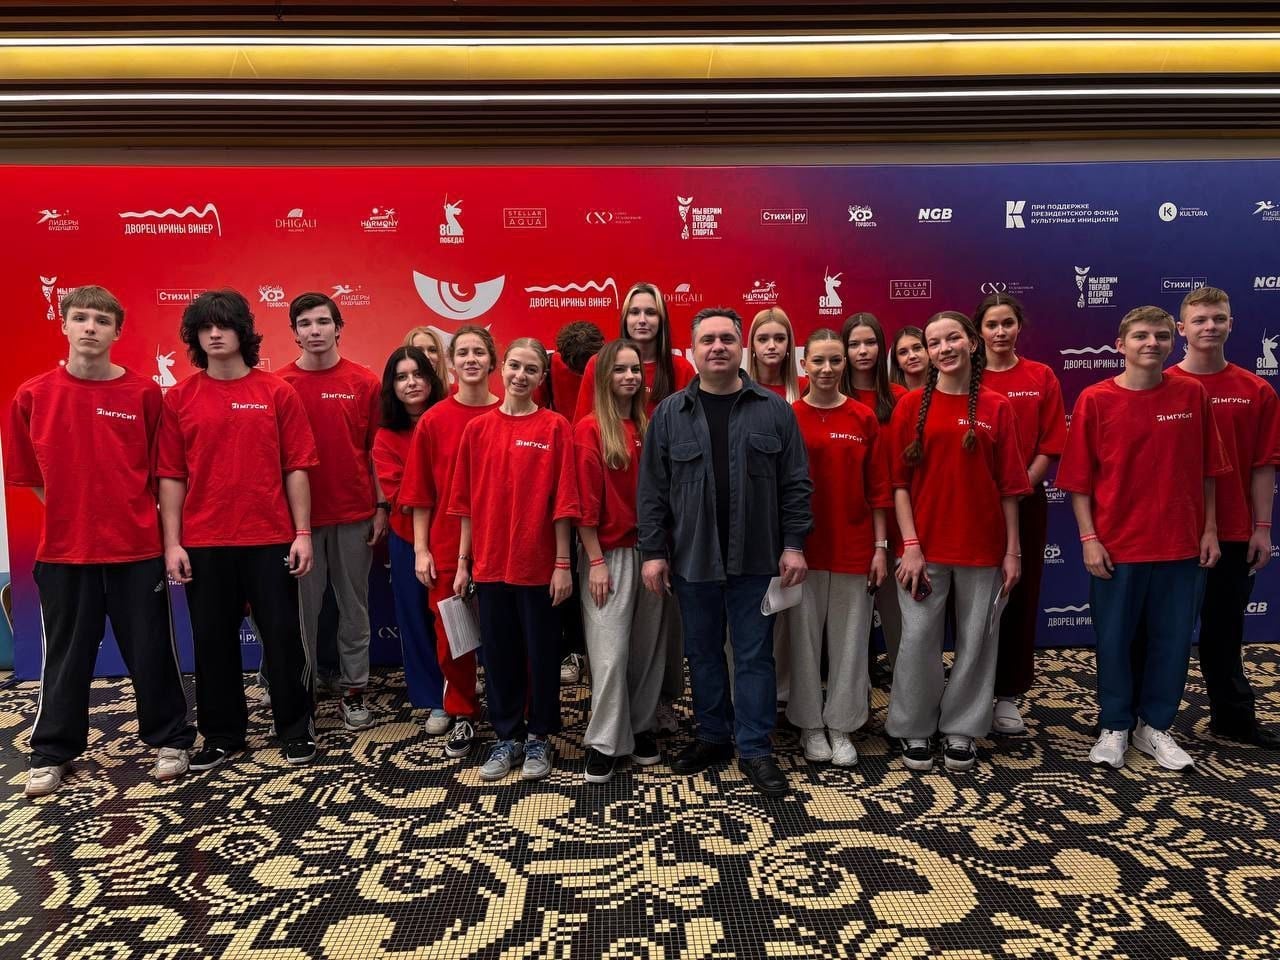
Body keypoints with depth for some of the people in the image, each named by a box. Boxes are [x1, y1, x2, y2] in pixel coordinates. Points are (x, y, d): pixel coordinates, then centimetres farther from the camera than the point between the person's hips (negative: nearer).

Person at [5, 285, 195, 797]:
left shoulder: (144, 393, -4)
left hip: (137, 547, -1)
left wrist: (133, 512, 0)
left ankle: (170, 740, 24)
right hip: (64, 549, 1)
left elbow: (160, 470, 3)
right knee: (65, 655, 13)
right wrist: (75, 510, 4)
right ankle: (52, 753, 29)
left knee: (151, 650, 8)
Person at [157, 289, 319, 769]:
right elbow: (171, 476, 2)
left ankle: (296, 728, 22)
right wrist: (172, 543, -3)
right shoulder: (179, 398, 3)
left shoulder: (277, 392, 0)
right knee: (213, 639, 11)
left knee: (282, 635, 6)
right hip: (203, 542, 2)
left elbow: (296, 469, -1)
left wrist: (302, 533, -5)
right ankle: (222, 734, 27)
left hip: (270, 538, -1)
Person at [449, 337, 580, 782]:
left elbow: (562, 501, -6)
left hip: (538, 563, -3)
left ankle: (538, 738, 26)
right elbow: (467, 502, 6)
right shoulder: (477, 428, 4)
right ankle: (507, 737, 28)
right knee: (498, 653, 12)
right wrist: (463, 562, 6)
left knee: (541, 652, 9)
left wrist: (562, 564, -8)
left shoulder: (555, 427, -5)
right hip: (489, 562, 3)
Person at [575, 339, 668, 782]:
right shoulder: (589, 428, -6)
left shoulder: (647, 427, 8)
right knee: (610, 652, -2)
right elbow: (586, 502, -9)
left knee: (648, 646, 12)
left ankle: (641, 728, 27)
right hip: (609, 554, -5)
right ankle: (603, 742, 11)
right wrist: (595, 561, -12)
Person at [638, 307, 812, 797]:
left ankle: (755, 748, 18)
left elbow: (795, 483, 1)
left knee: (754, 655, 6)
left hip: (755, 557, -1)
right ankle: (713, 736, 30)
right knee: (703, 652, 13)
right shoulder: (669, 414, 1)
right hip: (692, 557, 1)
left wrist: (793, 544, -5)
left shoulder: (774, 410, 0)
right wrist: (653, 551, -3)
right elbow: (652, 490, 1)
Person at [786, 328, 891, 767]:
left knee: (849, 639, 9)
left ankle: (841, 726, 25)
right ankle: (810, 724, 25)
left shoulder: (863, 418, 2)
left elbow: (877, 488, 4)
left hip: (854, 546, 1)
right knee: (805, 637, 8)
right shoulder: (788, 417, -2)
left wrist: (881, 547, 0)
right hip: (803, 546, -1)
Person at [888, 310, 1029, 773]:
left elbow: (1008, 486, 3)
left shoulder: (996, 408, 2)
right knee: (919, 639, 3)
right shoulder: (911, 405, 0)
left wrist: (1012, 550, 0)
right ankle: (914, 730, 20)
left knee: (977, 640, 9)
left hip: (982, 547, 1)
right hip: (926, 547, -1)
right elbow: (900, 482, -2)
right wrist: (910, 545, -9)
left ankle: (960, 730, 25)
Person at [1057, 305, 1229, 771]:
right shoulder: (1095, 399, -6)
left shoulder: (1192, 395, 1)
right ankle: (1114, 727, 25)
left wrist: (1209, 529, 5)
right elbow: (1079, 477, -5)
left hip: (1181, 543, 2)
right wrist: (1088, 538, -9)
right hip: (1116, 544, -2)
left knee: (1172, 640, 11)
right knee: (1114, 639, 8)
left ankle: (1154, 726, 29)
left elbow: (1206, 470, 8)